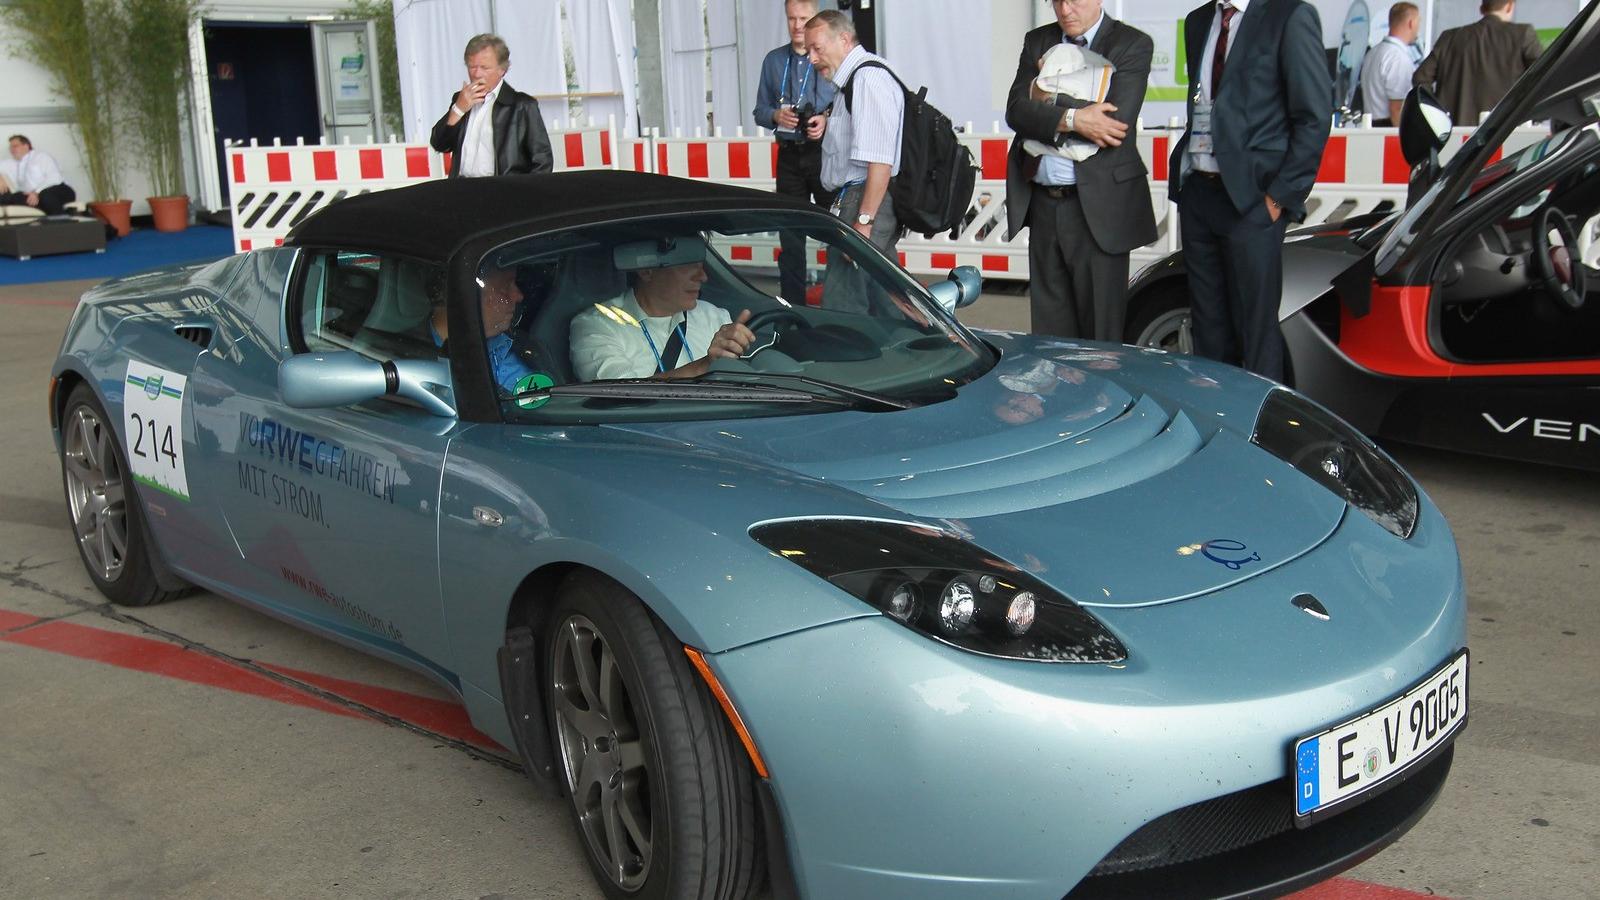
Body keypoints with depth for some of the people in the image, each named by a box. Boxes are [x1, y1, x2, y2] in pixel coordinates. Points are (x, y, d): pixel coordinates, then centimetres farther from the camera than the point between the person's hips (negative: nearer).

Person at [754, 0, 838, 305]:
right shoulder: (773, 61, 12)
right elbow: (760, 111, 14)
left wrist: (827, 121, -19)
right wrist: (776, 115, -7)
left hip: (825, 155, -3)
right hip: (789, 156, 3)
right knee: (790, 233, 5)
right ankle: (792, 303, 11)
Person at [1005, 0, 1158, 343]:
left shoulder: (1132, 44, -2)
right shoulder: (1037, 42, 12)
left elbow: (1116, 122, -16)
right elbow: (1016, 111, -2)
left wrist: (1050, 101, -7)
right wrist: (1072, 118, -18)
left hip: (1098, 206, -4)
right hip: (1043, 203, 5)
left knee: (1100, 330, 1)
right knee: (1049, 327, 9)